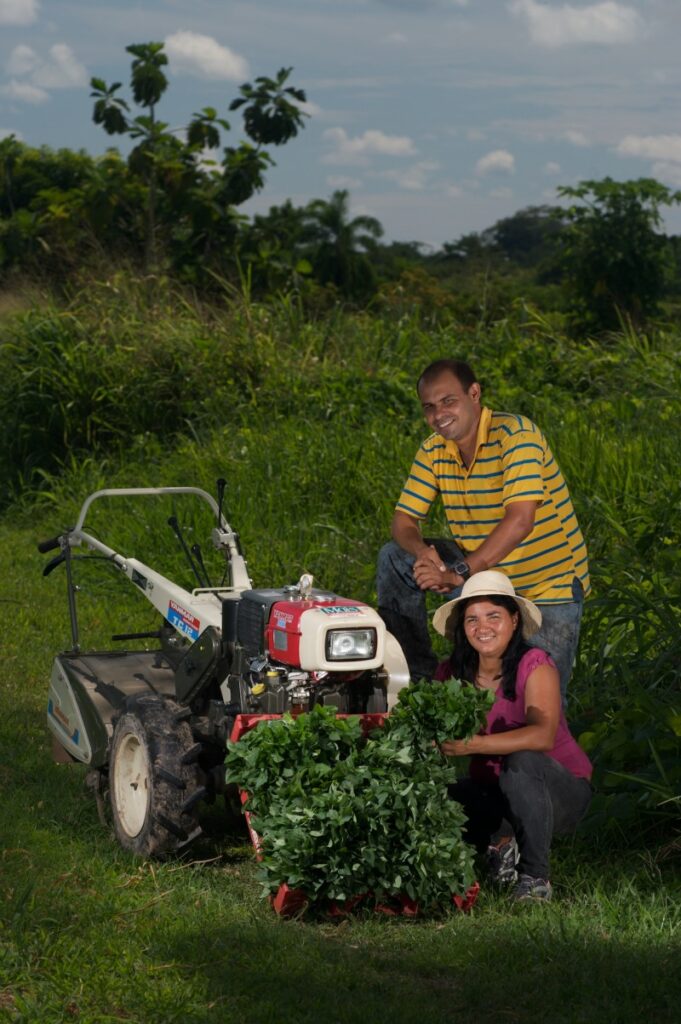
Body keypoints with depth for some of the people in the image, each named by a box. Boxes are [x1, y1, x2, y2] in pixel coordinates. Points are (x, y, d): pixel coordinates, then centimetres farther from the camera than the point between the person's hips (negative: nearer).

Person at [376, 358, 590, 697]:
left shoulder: (515, 434, -23)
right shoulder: (433, 450, -3)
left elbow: (520, 521, -33)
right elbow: (404, 520, -3)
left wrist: (460, 573, -37)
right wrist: (423, 552, -27)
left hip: (547, 587, -6)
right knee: (394, 558, -6)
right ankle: (417, 672, 4)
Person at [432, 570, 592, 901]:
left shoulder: (535, 665, -17)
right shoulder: (452, 673, -2)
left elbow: (543, 735, -32)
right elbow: (439, 738, -7)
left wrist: (474, 745, -41)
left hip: (563, 791, -4)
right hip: (493, 792, 4)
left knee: (521, 762, -36)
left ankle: (535, 876, -20)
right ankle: (501, 842, 6)